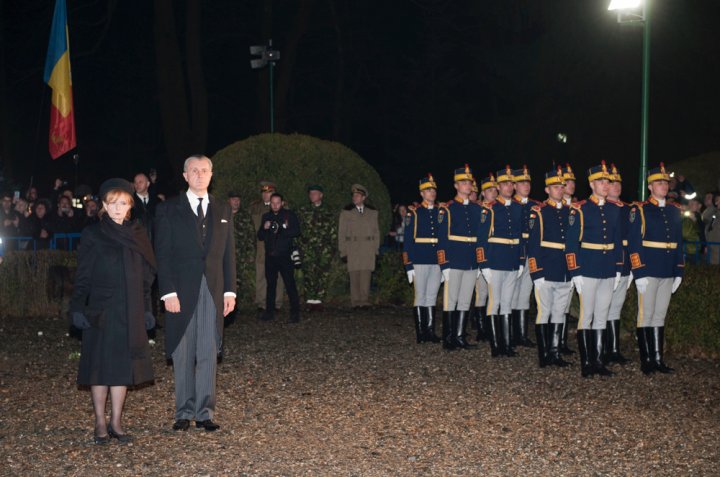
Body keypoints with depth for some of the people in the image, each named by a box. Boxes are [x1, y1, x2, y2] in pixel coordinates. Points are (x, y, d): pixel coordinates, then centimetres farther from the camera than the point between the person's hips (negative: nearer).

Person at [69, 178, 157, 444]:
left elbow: (146, 276, 11)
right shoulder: (92, 235, -1)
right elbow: (82, 275, -3)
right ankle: (100, 424, 8)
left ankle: (116, 422, 12)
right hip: (100, 310, -3)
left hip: (130, 311, 3)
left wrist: (146, 309, 6)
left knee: (123, 364, 4)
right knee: (101, 364, 1)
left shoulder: (137, 235, 8)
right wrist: (78, 308, -11)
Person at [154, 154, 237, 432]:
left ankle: (205, 413, 8)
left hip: (213, 292, 2)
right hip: (180, 292, -2)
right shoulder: (168, 210, 2)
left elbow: (228, 253, 11)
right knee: (182, 355, 4)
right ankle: (184, 413, 12)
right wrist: (168, 292, -11)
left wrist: (230, 291, 4)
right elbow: (162, 254, -3)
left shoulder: (222, 211, 12)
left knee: (208, 354, 2)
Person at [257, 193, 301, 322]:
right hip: (270, 256, 4)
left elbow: (296, 231, -6)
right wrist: (264, 228, -7)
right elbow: (260, 237, 13)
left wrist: (281, 231, -16)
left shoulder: (289, 215, 4)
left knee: (290, 283, -8)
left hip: (285, 255, -4)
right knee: (270, 284, 10)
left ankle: (295, 313, -6)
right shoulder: (266, 217, 15)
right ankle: (269, 312, 18)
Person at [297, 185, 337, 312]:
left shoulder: (328, 213, 14)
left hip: (324, 248, 1)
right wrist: (299, 244, -1)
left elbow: (333, 231, 13)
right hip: (308, 248, -1)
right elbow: (297, 229, 9)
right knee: (309, 273, -9)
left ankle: (319, 300, 3)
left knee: (323, 274, -3)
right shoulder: (302, 211, 12)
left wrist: (333, 248, 5)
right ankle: (310, 300, -6)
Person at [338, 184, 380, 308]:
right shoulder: (346, 212, 7)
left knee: (366, 276, -6)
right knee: (354, 276, -4)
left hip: (368, 249, 1)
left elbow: (376, 231, 16)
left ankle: (365, 301, -2)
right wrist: (343, 252, 1)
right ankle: (356, 302, 0)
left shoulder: (372, 212, 13)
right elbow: (341, 233, 6)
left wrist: (376, 249, 9)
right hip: (352, 249, -1)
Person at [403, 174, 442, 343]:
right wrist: (408, 265, -8)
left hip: (437, 261, 3)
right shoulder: (414, 213, 0)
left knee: (432, 297, 7)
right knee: (420, 297, 1)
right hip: (420, 261, -3)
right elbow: (407, 241, -2)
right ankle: (420, 332, 7)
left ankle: (430, 331, 12)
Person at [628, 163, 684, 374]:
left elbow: (679, 243, 15)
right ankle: (646, 361, 6)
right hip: (648, 271, -5)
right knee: (646, 315, 0)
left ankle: (658, 358, 15)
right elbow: (633, 244, -8)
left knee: (660, 316, 10)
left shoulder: (675, 211, 12)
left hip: (668, 273, 5)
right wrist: (639, 273, -14)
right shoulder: (640, 210, -4)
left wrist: (679, 272, 10)